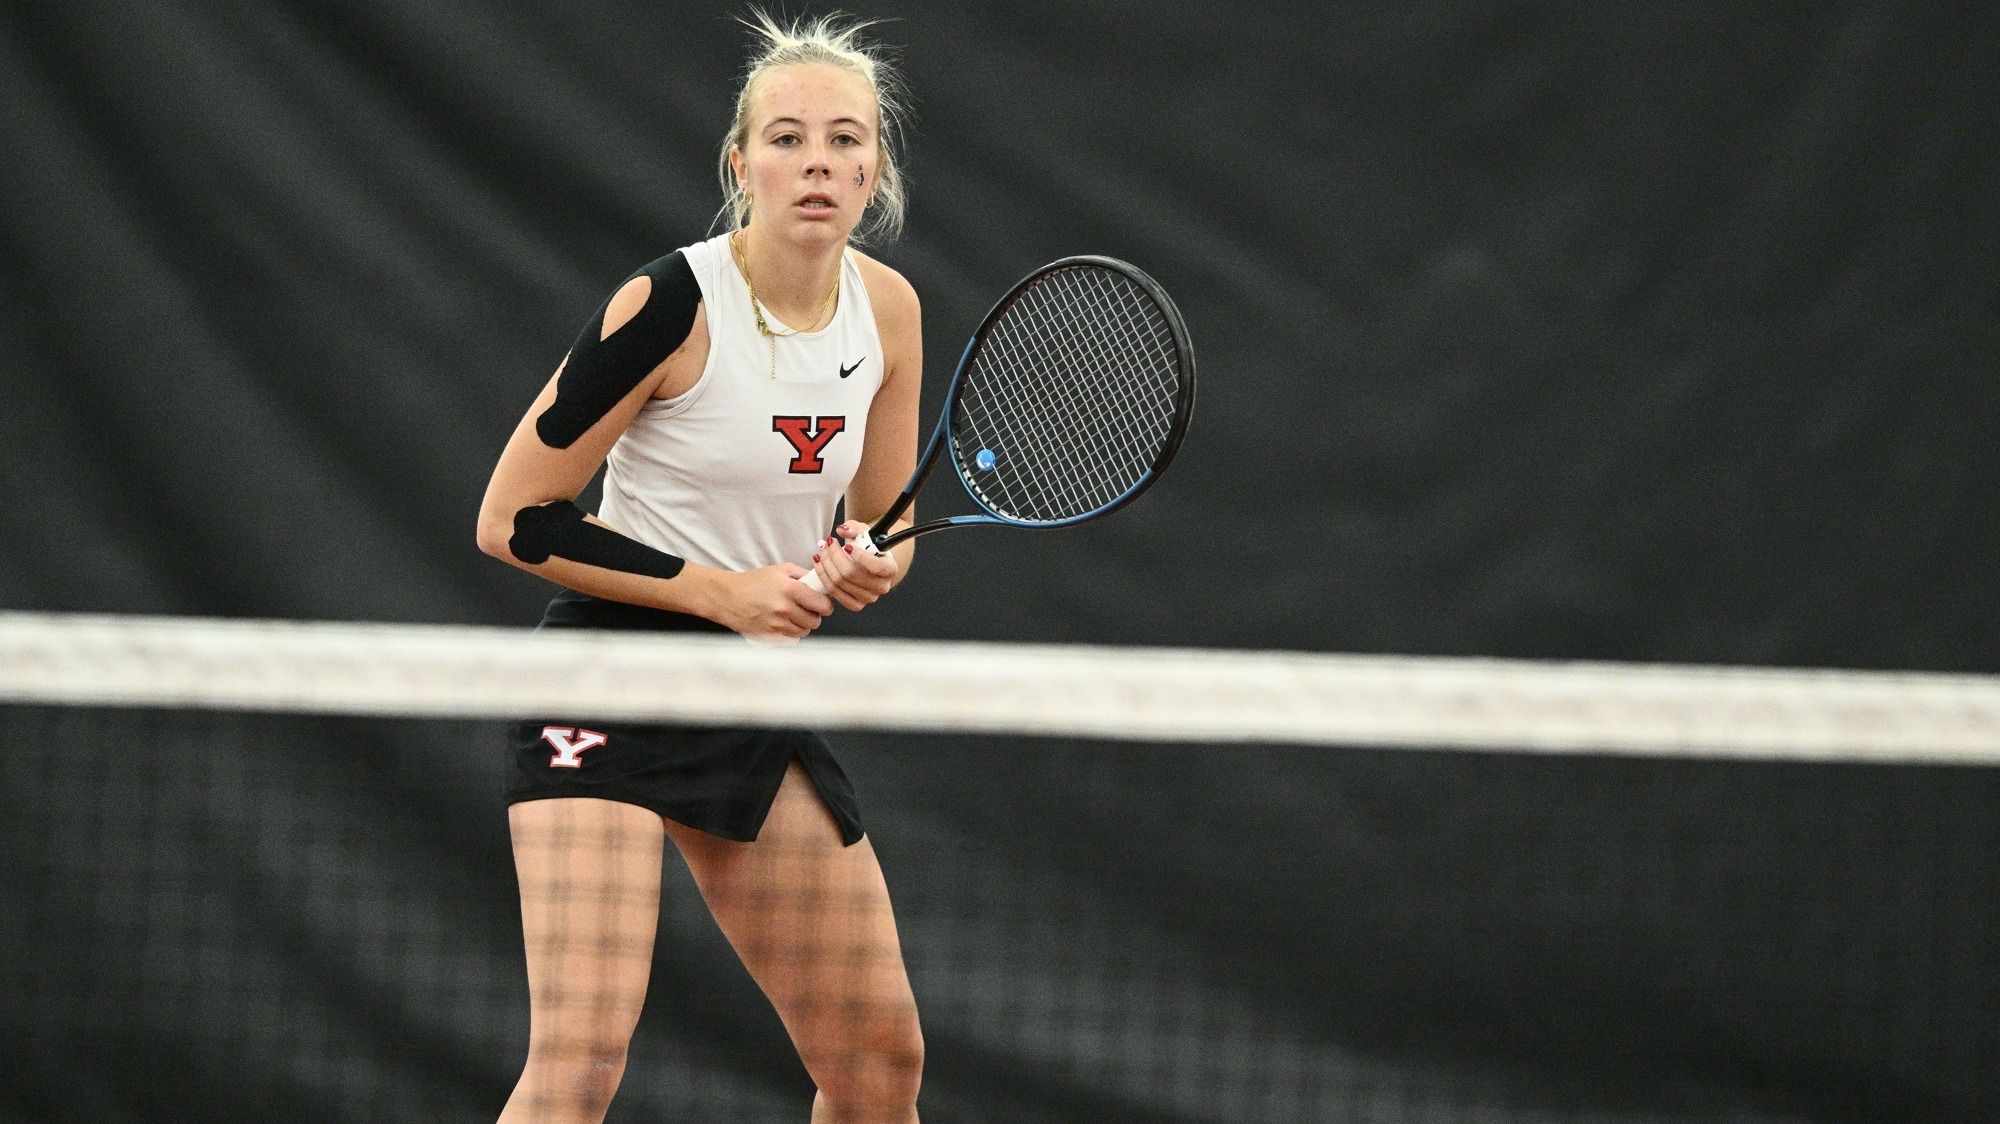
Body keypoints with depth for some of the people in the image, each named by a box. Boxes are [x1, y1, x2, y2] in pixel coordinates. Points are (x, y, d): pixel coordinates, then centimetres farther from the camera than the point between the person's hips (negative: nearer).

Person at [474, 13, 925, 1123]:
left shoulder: (888, 310, 2)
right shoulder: (672, 305, -16)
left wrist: (867, 573, -9)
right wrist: (722, 590, -18)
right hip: (615, 680, -7)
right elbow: (512, 520, -13)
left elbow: (883, 531, 15)